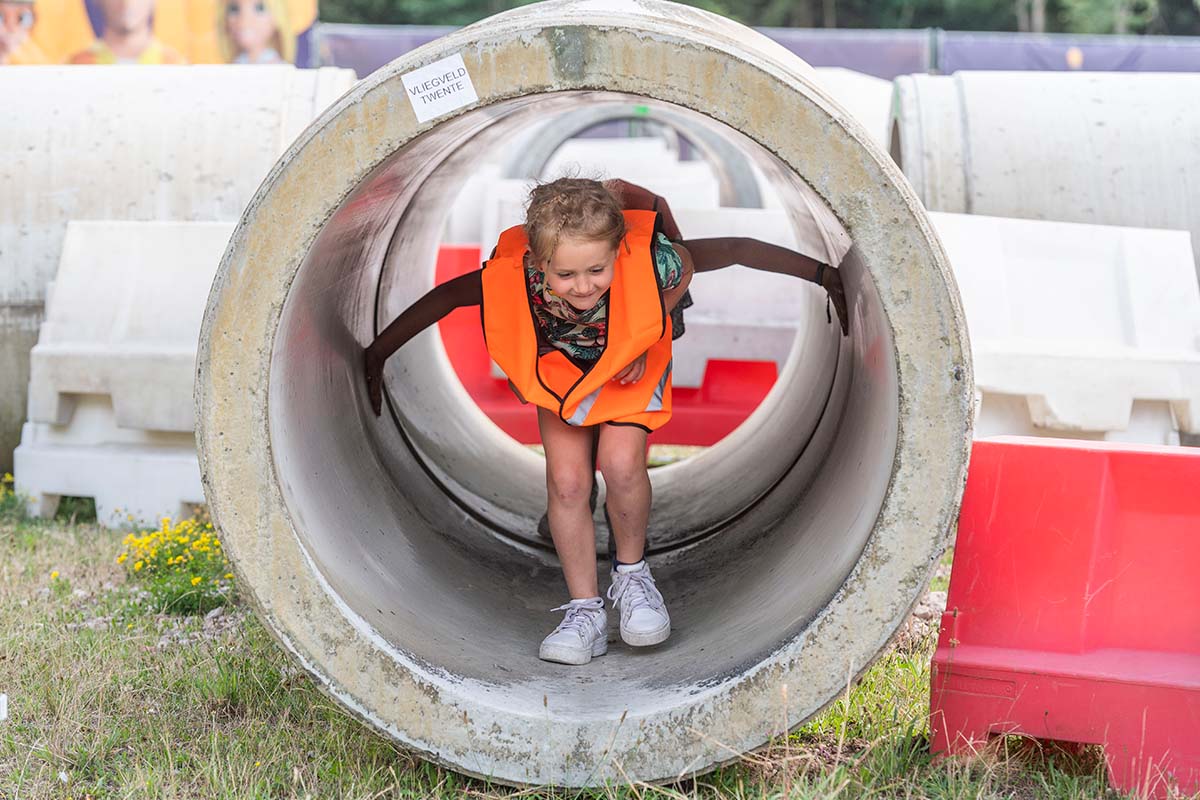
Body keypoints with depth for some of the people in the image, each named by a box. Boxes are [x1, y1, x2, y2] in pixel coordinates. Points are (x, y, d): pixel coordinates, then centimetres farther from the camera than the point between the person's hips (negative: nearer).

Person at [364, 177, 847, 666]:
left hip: (632, 368, -1)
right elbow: (444, 297, -18)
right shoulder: (514, 276, -37)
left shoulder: (648, 260, -42)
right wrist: (377, 353, -12)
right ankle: (585, 612, 3)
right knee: (567, 479, -12)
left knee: (621, 463, -22)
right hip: (561, 369, 2)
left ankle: (631, 572, 7)